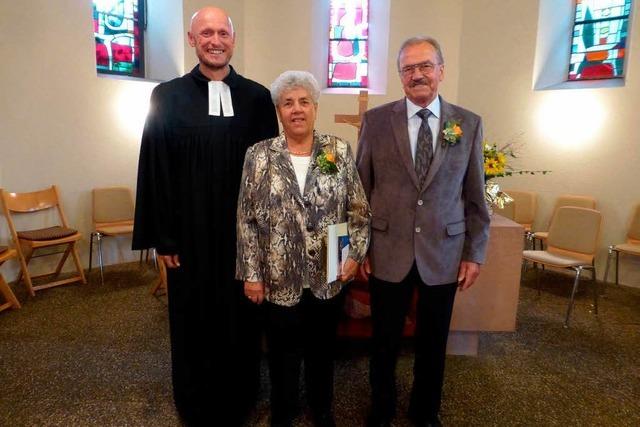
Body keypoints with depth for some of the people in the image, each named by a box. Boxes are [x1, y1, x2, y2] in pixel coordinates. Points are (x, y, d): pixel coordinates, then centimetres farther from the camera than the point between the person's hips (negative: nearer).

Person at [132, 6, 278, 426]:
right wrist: (162, 237, -3)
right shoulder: (168, 97, 0)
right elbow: (155, 171, 0)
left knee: (241, 319, 13)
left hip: (243, 232, 1)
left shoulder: (257, 97, 2)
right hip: (190, 233, 0)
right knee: (194, 321, 14)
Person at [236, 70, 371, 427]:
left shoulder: (340, 151, -1)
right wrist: (251, 273, -5)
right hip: (280, 278, -1)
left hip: (329, 276, 1)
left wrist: (355, 254, -7)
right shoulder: (259, 156, -4)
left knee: (323, 347, 20)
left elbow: (359, 210, 2)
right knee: (284, 351, 17)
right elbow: (247, 220, -4)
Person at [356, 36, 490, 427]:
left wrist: (475, 253, 3)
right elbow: (361, 189, 0)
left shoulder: (469, 124, 1)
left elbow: (475, 195, 4)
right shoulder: (376, 120, -2)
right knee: (385, 341, 14)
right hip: (388, 253, -1)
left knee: (433, 342, 16)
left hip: (443, 254, 1)